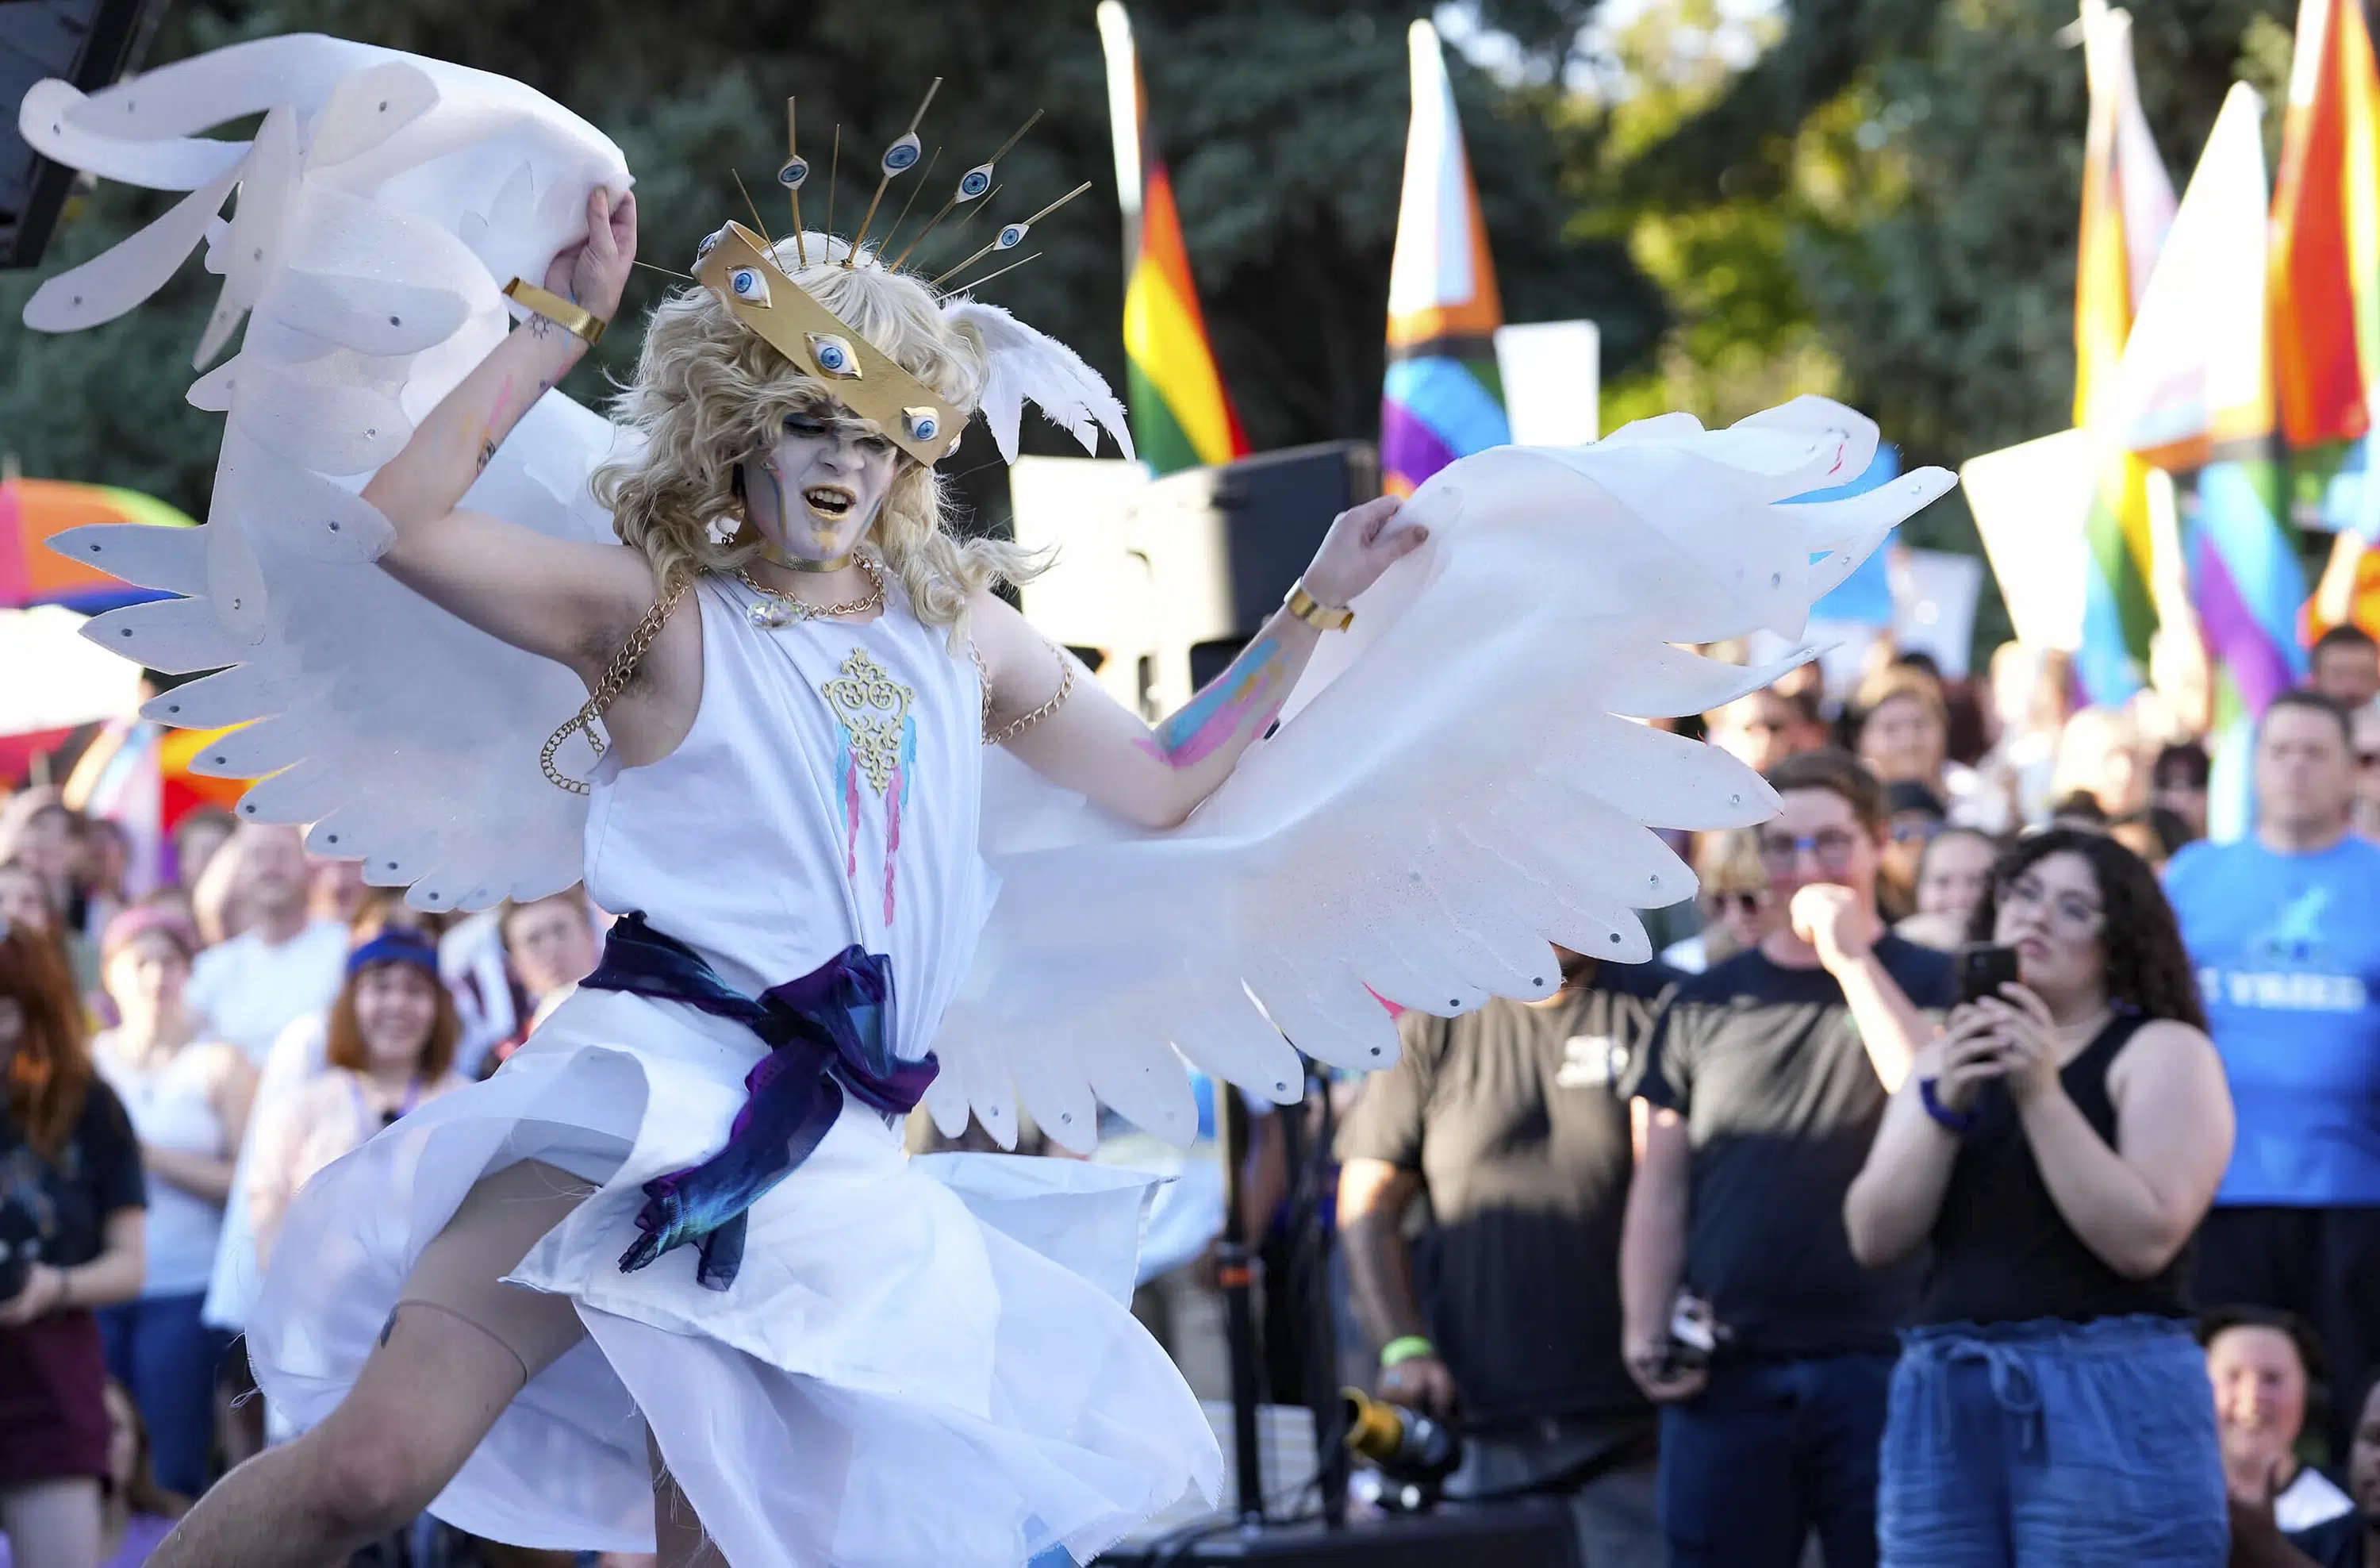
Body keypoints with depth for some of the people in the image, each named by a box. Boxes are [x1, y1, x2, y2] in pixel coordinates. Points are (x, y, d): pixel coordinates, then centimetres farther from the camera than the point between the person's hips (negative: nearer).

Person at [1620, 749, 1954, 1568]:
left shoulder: (1926, 982, 6)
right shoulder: (1706, 1004, 13)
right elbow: (1660, 1191, 12)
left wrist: (1851, 958, -10)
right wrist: (1644, 1331, 0)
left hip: (1879, 1367, -2)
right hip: (1726, 1370, 2)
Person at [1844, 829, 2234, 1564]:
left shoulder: (2164, 1052, 2)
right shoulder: (1948, 1058, 18)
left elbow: (2144, 1238, -12)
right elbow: (1876, 1239, 6)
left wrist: (2042, 1093, -15)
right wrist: (1945, 1107, -8)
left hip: (2112, 1402, -5)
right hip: (1942, 1402, 5)